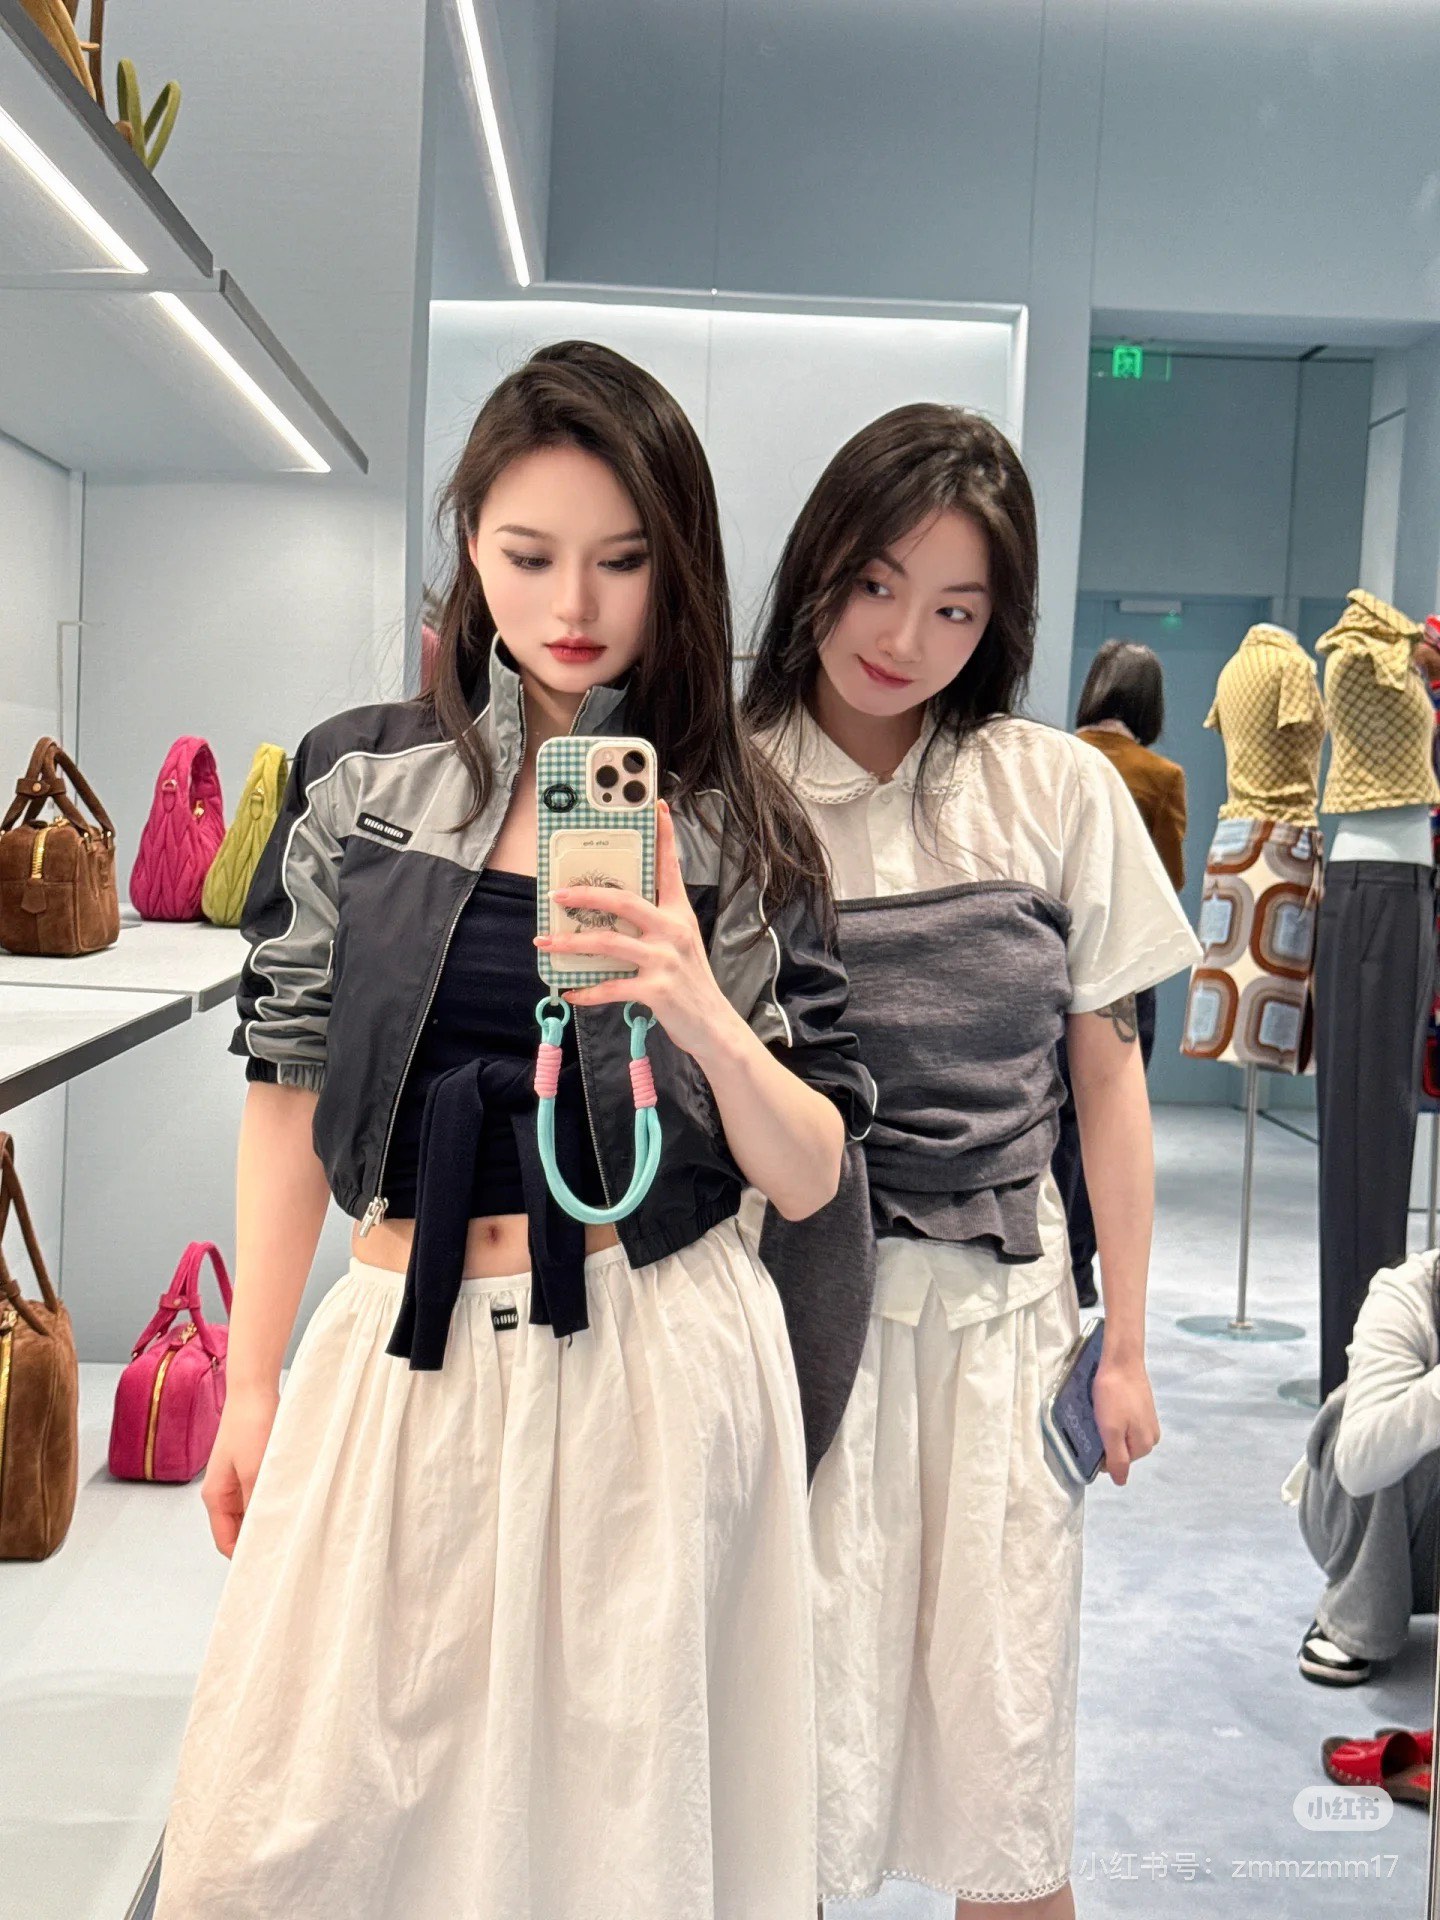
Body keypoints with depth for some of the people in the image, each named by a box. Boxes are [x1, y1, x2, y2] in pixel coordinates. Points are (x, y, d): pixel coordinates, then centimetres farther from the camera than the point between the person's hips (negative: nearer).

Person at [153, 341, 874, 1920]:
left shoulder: (741, 826, 1)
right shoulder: (353, 777, 3)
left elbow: (808, 1178, 0)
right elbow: (289, 1092, 6)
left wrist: (705, 1023, -19)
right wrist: (252, 1383, 6)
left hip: (655, 1363, -1)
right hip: (405, 1354, 1)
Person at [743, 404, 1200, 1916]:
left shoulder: (1060, 789, 2)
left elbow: (1107, 1067, 6)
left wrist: (1125, 1342, 6)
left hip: (1000, 1307, 2)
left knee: (1002, 1762, 10)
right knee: (800, 1755, 5)